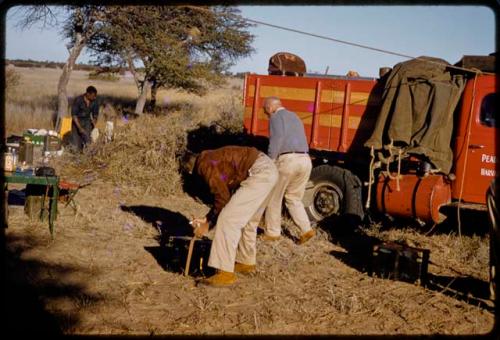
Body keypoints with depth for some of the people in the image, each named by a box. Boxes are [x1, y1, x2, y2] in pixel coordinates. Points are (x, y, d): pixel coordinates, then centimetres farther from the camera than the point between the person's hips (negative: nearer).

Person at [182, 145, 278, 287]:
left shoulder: (205, 165, -6)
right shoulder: (212, 160, 23)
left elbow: (222, 197, -8)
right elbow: (225, 195, 25)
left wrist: (207, 224, 3)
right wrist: (207, 219, 24)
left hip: (259, 173, -10)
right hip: (267, 168, 11)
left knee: (228, 220, -8)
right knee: (248, 220, 23)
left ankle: (225, 273, -7)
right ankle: (246, 262, 36)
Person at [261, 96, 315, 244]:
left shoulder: (276, 117, 2)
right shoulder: (294, 117, 27)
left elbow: (277, 138, -16)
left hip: (287, 160, -7)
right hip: (305, 160, 8)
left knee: (274, 198, 9)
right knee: (294, 198, 18)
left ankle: (273, 232, 15)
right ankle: (306, 229, 5)